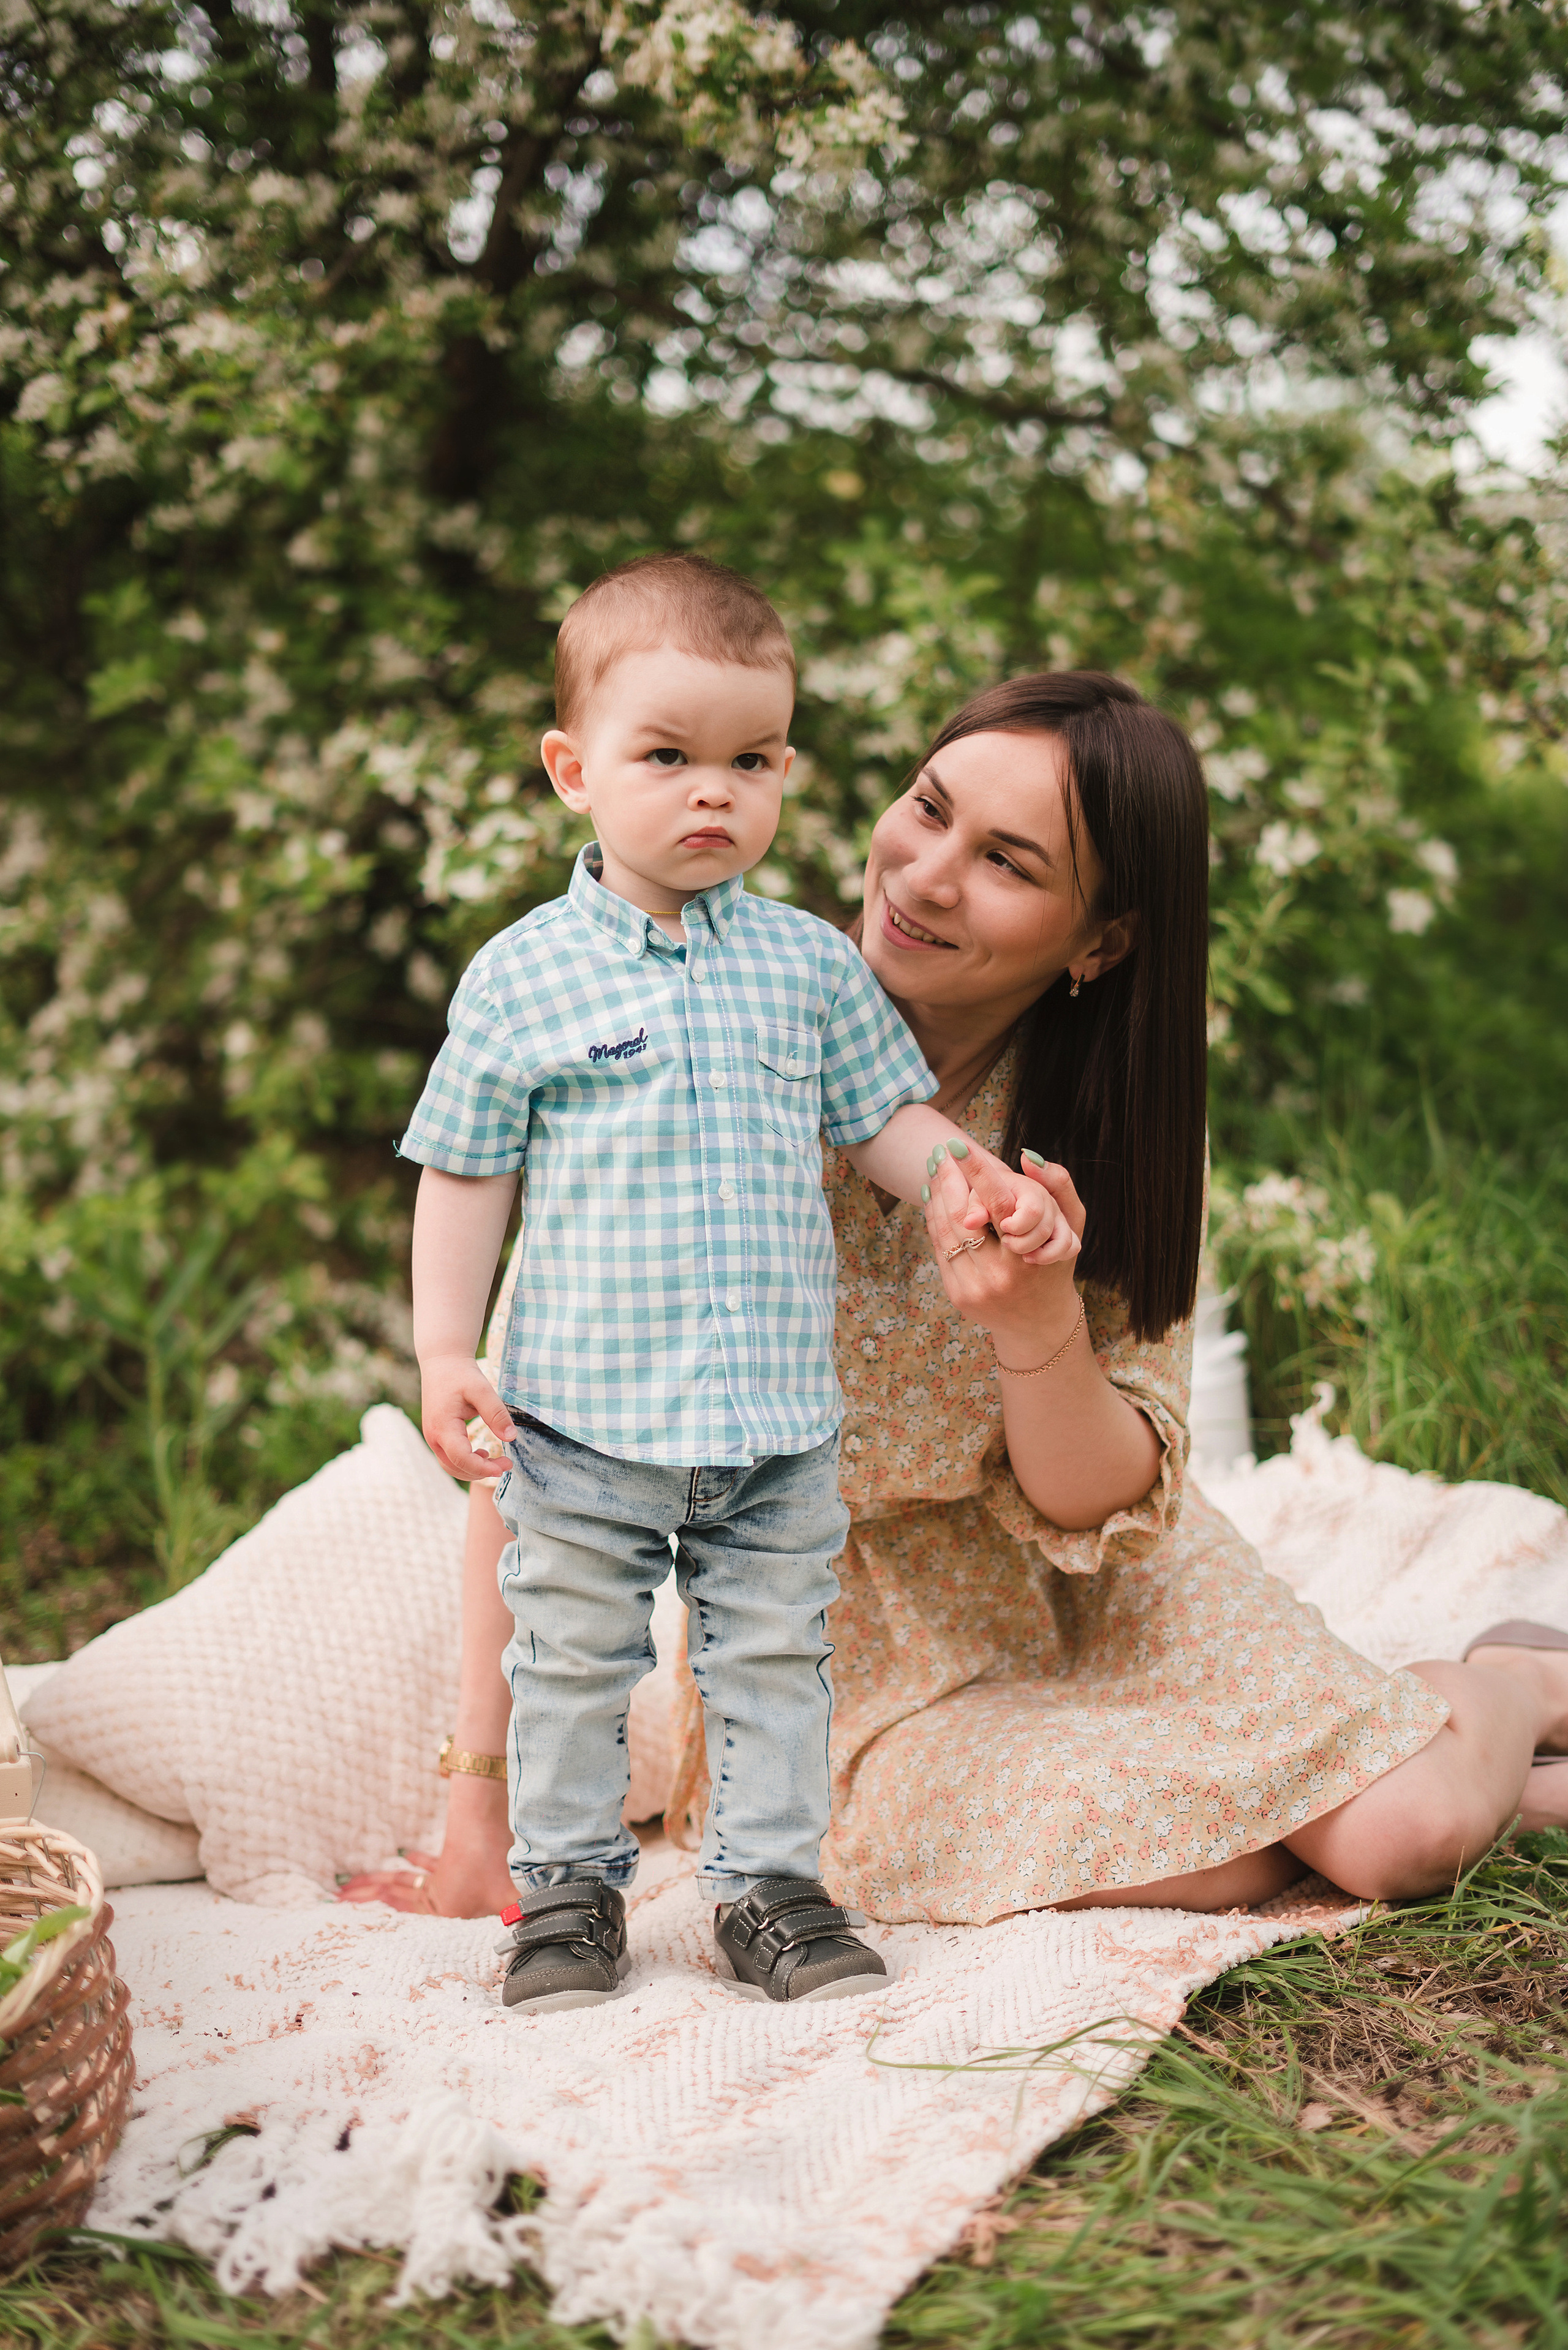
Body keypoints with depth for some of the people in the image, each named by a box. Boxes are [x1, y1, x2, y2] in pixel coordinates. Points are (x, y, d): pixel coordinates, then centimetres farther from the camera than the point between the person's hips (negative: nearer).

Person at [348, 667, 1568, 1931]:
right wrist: (482, 1796, -19)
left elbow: (1095, 1510, -12)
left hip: (1090, 1594, 2)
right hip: (870, 1632, -1)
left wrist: (1038, 1320, -34)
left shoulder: (1118, 1130, -11)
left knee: (1395, 1836, -19)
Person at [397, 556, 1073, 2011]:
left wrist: (976, 1187, -9)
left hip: (781, 1416, 2)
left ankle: (767, 1879, 25)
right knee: (574, 1662, 9)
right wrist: (445, 1353, -6)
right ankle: (566, 1882, 25)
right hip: (583, 1414, -2)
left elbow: (885, 1120, 10)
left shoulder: (811, 962, 4)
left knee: (773, 1657, 11)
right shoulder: (522, 976, -4)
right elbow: (465, 1176, 0)